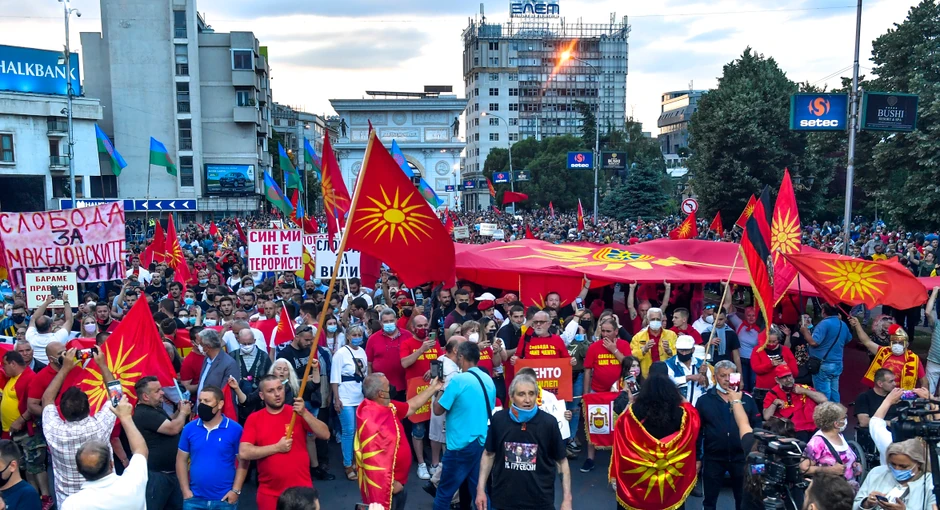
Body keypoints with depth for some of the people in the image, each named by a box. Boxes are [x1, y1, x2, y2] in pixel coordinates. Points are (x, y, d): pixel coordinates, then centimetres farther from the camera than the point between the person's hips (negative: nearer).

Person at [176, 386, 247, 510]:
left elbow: (243, 462, -4)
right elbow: (181, 460, 6)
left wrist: (236, 490, -10)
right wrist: (185, 490, 0)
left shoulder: (235, 429, -8)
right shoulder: (189, 428, 0)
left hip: (224, 499, -2)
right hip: (195, 499, 2)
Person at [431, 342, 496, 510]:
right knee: (480, 490, 15)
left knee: (445, 491, 7)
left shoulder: (458, 380, -16)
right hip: (483, 443, 7)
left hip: (461, 445, -7)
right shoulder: (489, 380, 4)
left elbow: (438, 410, -10)